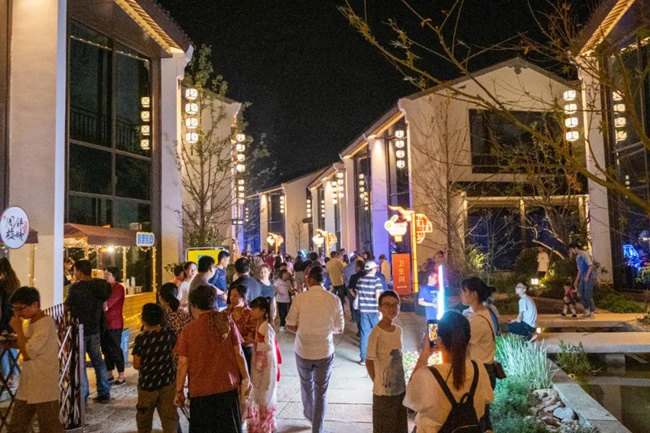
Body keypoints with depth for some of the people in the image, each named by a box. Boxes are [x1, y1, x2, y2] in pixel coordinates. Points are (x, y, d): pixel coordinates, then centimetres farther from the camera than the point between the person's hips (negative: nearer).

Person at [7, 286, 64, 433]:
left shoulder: (45, 324, -19)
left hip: (44, 388, -9)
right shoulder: (31, 323, 9)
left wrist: (18, 330, -14)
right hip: (27, 386, 9)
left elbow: (28, 353, -22)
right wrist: (13, 342, 3)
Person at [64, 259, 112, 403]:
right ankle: (104, 393, 20)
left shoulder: (76, 288, -17)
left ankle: (82, 396, 6)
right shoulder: (99, 286, 1)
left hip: (80, 329, -6)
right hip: (95, 329, 6)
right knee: (97, 360, 14)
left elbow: (67, 307, -8)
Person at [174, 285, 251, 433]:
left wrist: (179, 391, 5)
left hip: (201, 390, -1)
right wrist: (246, 378, 7)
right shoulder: (227, 322, -5)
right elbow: (238, 353, -3)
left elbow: (183, 364, -7)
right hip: (228, 387, 2)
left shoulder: (188, 330, -9)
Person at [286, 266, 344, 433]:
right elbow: (339, 329, -3)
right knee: (321, 393, 13)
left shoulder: (300, 298, -14)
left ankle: (309, 414, 48)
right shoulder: (334, 300, -11)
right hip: (325, 352, -1)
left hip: (303, 350, 1)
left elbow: (290, 326, -8)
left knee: (306, 386, 26)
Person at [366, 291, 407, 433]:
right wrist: (378, 383, -7)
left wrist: (401, 381, 9)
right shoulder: (376, 332, -18)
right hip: (383, 390, -6)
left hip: (400, 387, 6)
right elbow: (369, 362, -11)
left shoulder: (399, 330, 2)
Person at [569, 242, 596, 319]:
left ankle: (592, 312, 2)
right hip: (583, 278, 8)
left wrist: (587, 276, -23)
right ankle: (587, 310, 16)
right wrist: (576, 280, 19)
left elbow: (591, 265, -16)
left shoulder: (585, 254, -10)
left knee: (587, 295, -9)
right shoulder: (577, 258, 16)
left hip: (589, 277, -8)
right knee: (581, 294, 4)